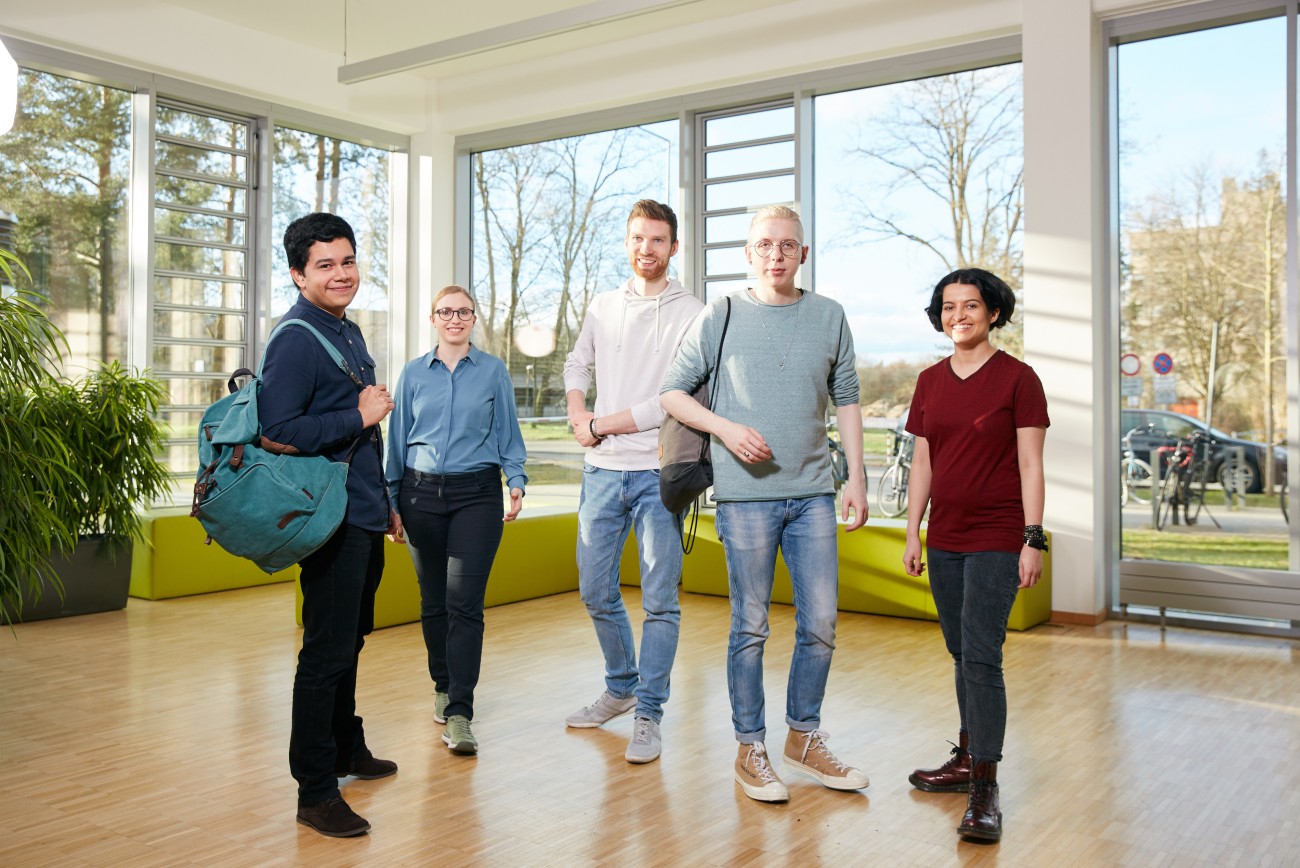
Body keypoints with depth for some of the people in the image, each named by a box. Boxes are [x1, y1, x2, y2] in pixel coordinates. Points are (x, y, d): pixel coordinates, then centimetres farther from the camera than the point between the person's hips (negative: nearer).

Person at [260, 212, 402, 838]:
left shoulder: (349, 331, 15)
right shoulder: (296, 340, -14)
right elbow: (277, 432, -23)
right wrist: (360, 417, -18)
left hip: (365, 517, 9)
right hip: (331, 519, -9)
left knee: (349, 644, 21)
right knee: (327, 652, -3)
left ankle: (348, 750, 37)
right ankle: (315, 792, 7)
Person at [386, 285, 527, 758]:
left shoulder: (493, 371, 5)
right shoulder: (413, 374, 8)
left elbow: (508, 434, 8)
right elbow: (397, 440, 11)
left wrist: (516, 480, -6)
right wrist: (390, 501, 9)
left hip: (477, 493, -2)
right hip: (423, 493, 2)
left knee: (464, 602, -10)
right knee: (433, 600, 10)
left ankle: (459, 714, -8)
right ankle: (443, 687, 29)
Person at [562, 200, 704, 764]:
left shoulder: (691, 315, -5)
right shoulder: (603, 307, 12)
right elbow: (577, 366, 25)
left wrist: (601, 425, -9)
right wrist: (579, 418, 5)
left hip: (658, 471, -5)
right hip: (602, 470, 5)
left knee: (659, 601, 1)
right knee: (596, 591, 13)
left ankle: (648, 713, 14)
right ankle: (621, 688, 34)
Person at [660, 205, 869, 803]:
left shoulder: (829, 316, 9)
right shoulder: (721, 317, 1)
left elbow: (846, 400, 13)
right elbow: (673, 392, 3)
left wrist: (856, 476, 7)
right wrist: (727, 429, -12)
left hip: (814, 493, 3)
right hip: (745, 494, -3)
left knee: (820, 624, 6)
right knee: (751, 626, 4)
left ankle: (805, 737, 25)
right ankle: (750, 748, 18)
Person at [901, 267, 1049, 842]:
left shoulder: (1017, 379, -6)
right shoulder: (930, 382, 9)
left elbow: (1030, 465, -7)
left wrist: (1033, 539, -11)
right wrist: (913, 533, 10)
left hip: (996, 541, -5)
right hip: (944, 540, 6)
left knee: (981, 657, -10)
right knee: (962, 654, 14)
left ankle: (984, 790, -3)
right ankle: (967, 759, 28)